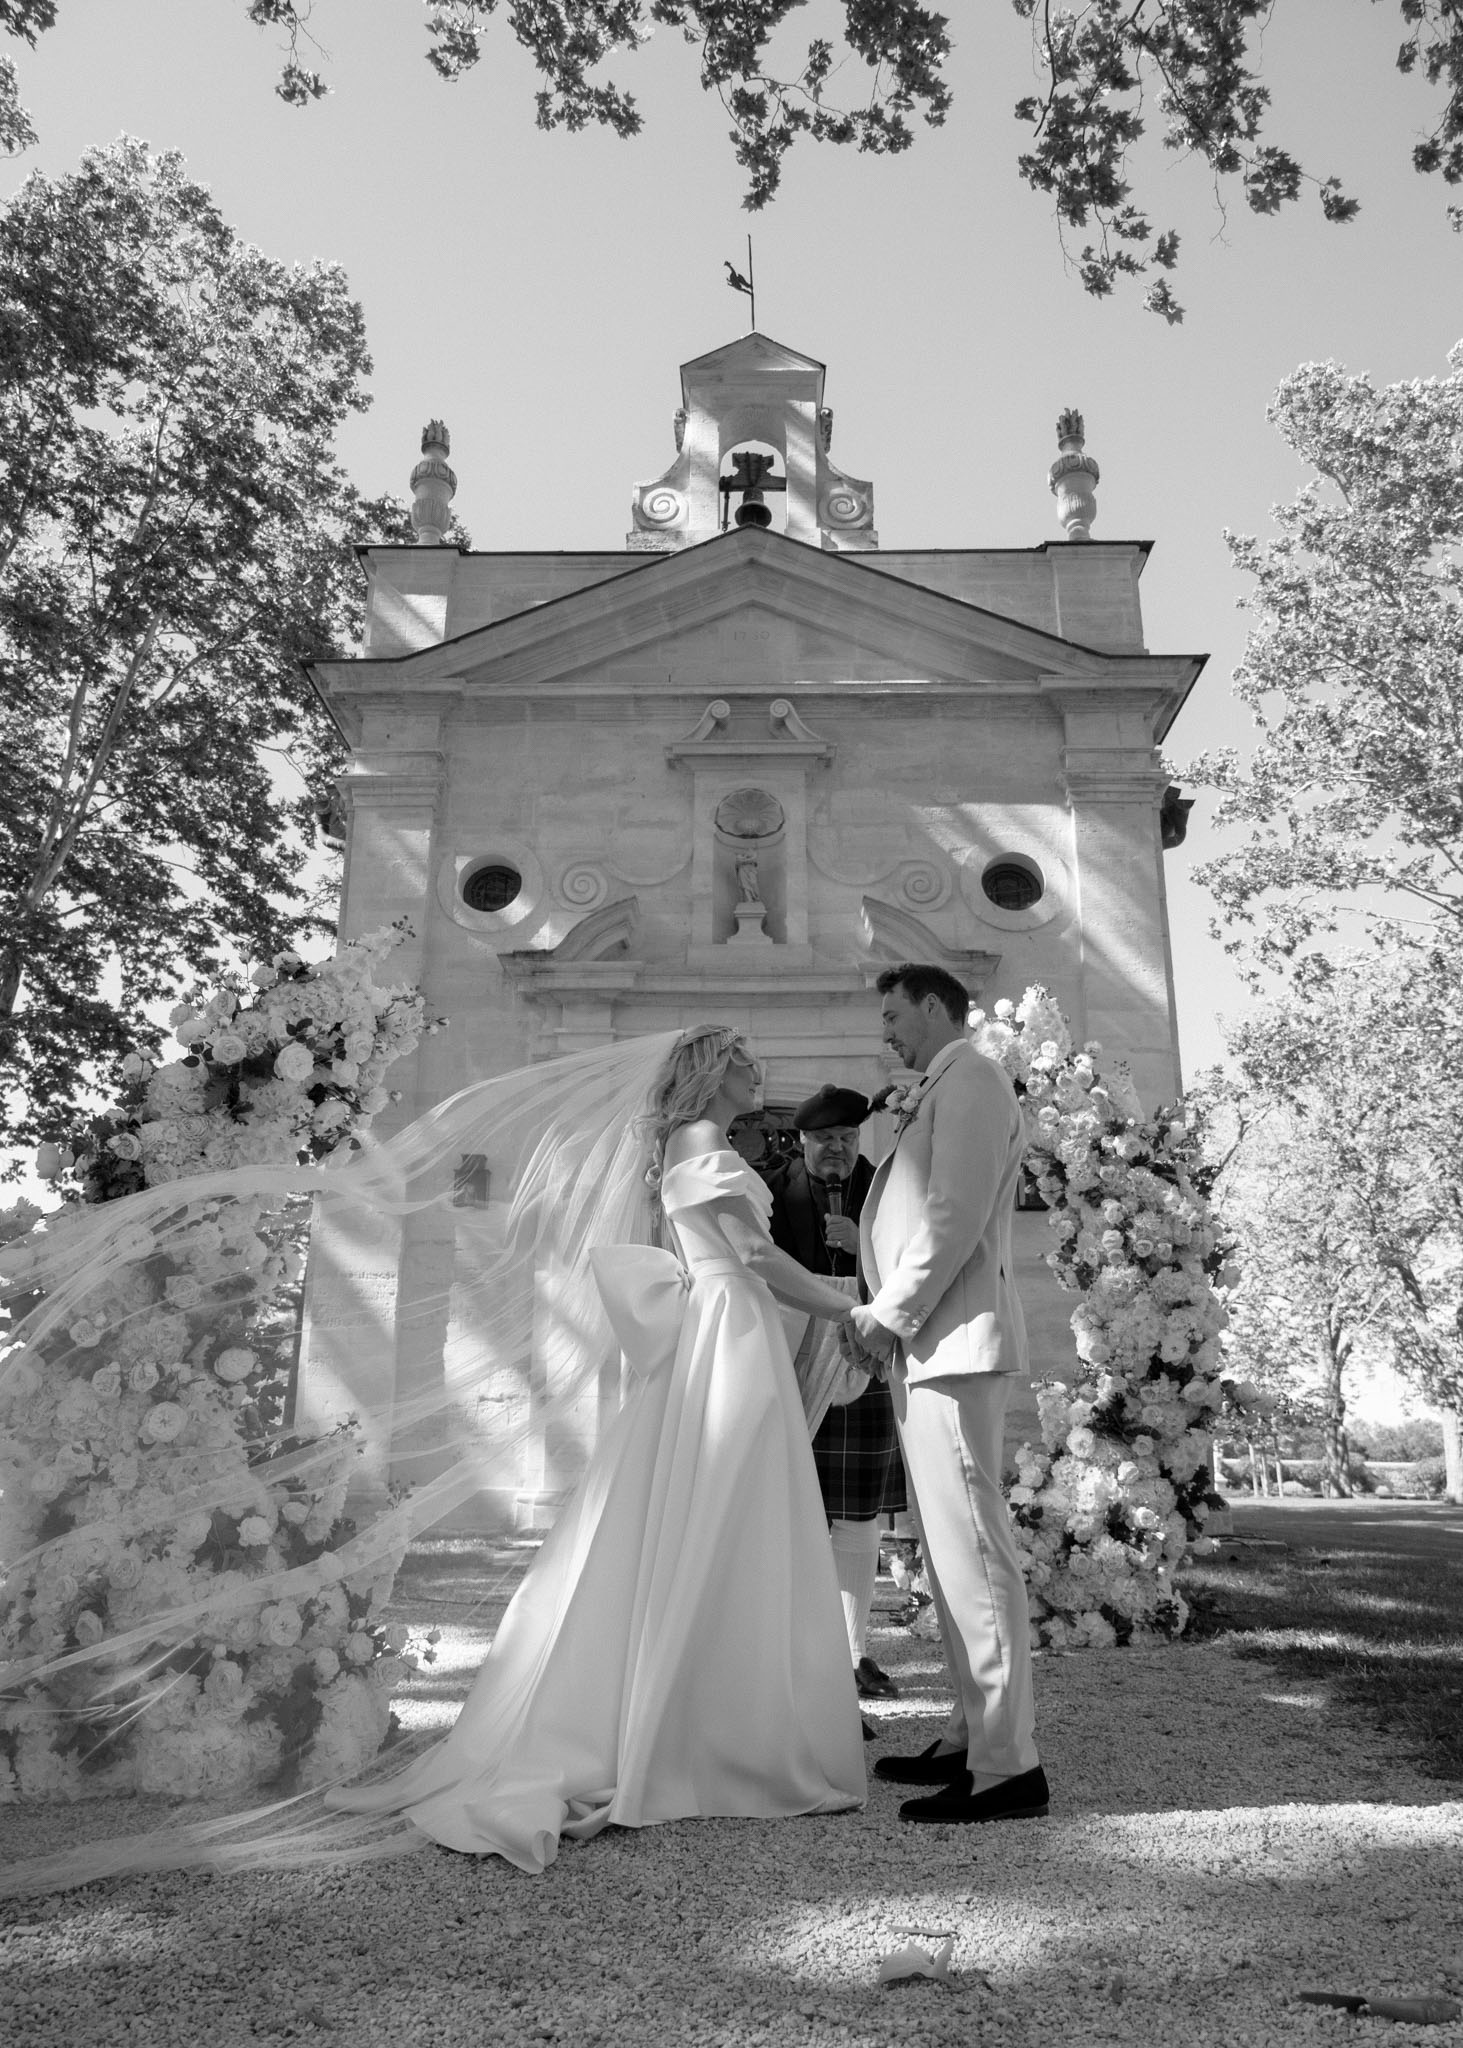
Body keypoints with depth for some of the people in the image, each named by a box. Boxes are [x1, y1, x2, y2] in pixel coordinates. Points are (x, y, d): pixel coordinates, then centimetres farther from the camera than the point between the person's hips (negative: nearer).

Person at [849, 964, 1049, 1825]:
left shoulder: (970, 1080, -7)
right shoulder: (940, 1092, 22)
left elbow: (954, 1219, -17)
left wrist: (890, 1312, -12)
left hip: (952, 1341, -10)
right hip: (930, 1345, 10)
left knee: (973, 1545, -8)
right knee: (953, 1548, 13)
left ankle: (1009, 1765, -2)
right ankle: (973, 1735, 23)